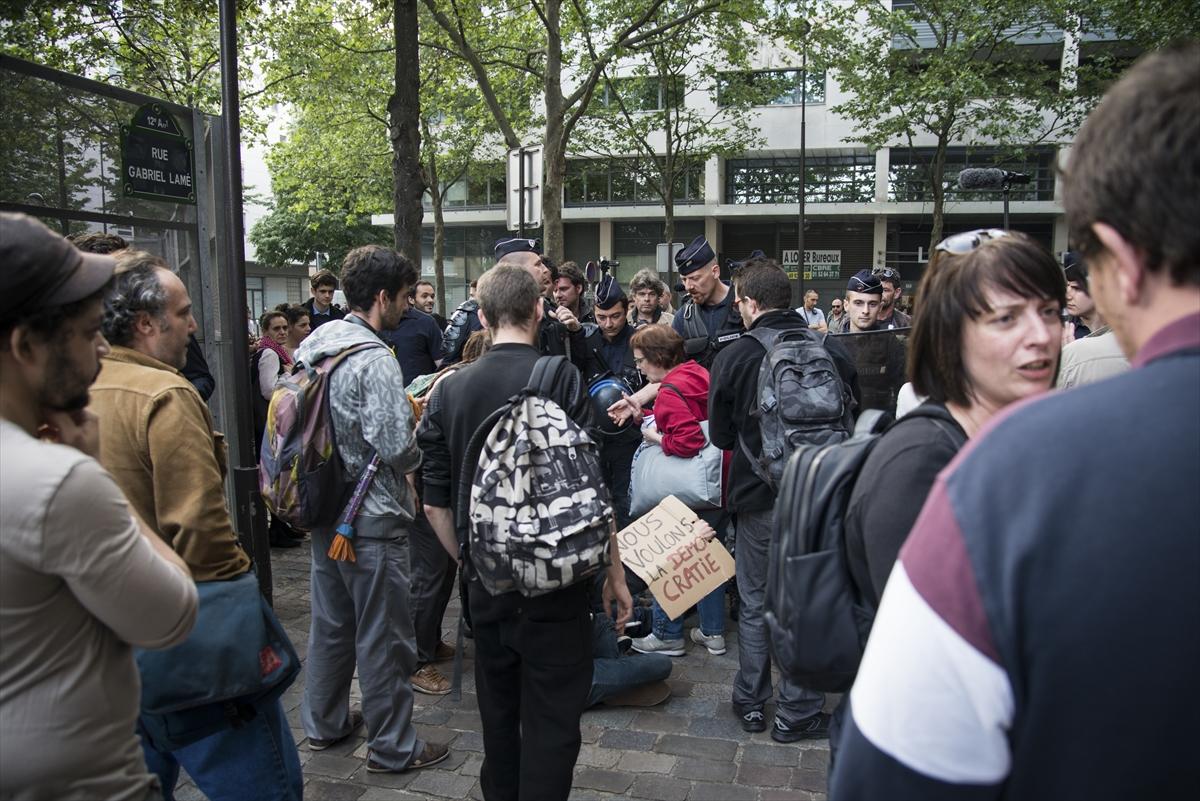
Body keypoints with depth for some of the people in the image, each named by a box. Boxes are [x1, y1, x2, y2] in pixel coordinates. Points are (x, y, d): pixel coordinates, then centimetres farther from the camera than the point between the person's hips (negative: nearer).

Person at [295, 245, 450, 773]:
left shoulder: (312, 343, 5)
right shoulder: (374, 359, -21)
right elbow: (398, 449, -24)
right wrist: (416, 452, -1)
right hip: (372, 517, -9)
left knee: (330, 621, 22)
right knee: (384, 636, 5)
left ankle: (325, 723, 38)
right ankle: (392, 748, 19)